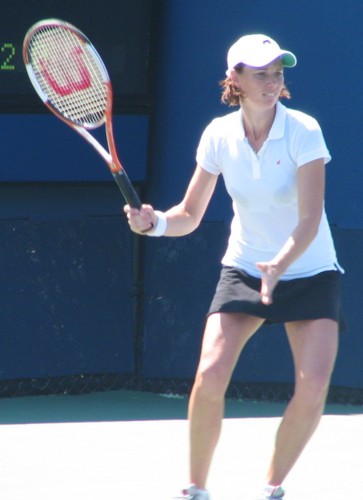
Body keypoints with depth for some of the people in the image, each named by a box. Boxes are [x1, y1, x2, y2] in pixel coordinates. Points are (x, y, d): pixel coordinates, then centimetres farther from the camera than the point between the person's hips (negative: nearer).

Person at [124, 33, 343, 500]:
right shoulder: (219, 135, -8)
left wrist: (279, 266, -41)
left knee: (312, 388, -16)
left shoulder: (303, 131, -18)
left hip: (309, 273, -2)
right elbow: (189, 216, 0)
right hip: (243, 268, 2)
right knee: (210, 378, -16)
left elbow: (310, 220, -25)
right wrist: (154, 221, -22)